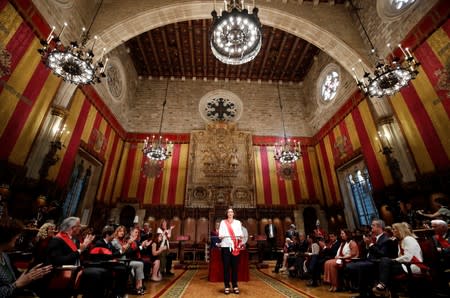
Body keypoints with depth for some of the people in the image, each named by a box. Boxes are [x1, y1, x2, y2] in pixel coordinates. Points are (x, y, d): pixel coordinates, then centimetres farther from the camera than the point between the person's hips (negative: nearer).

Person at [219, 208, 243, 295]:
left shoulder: (237, 222, 10)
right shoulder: (223, 222, 7)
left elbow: (241, 234, 2)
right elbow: (220, 234, -1)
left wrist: (239, 237, -17)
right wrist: (221, 235, -22)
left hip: (235, 246, 1)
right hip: (225, 245, -1)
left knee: (235, 266, 4)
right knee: (226, 266, 1)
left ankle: (235, 286, 14)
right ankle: (227, 286, 10)